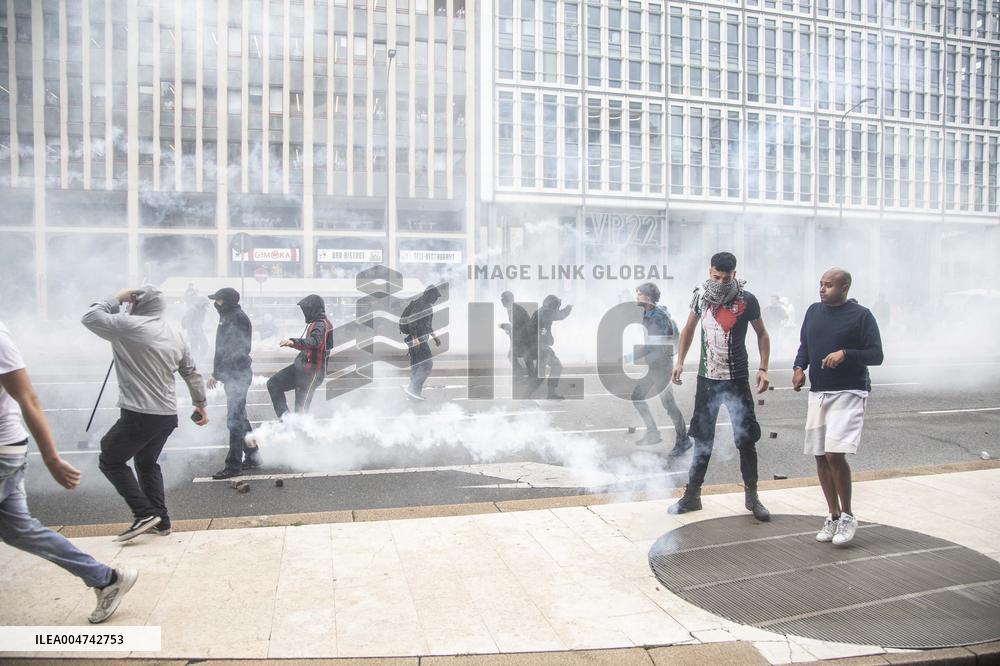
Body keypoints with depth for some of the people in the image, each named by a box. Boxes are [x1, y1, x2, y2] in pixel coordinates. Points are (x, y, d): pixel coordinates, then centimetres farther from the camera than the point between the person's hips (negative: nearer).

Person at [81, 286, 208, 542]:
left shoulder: (129, 326, -12)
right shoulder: (174, 334, 11)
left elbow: (91, 317, -3)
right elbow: (191, 373, 17)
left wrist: (116, 299, 7)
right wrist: (200, 404, 26)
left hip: (139, 415, -7)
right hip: (168, 415, 8)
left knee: (110, 461, 9)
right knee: (147, 463, 22)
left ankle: (145, 513, 2)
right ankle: (160, 520, 21)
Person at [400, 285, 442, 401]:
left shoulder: (426, 305, 19)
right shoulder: (419, 304, -13)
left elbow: (427, 324, 29)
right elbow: (412, 321, -23)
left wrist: (435, 337, 30)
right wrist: (415, 338, -29)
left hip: (419, 338, 10)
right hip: (416, 339, -10)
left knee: (416, 366, 11)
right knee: (427, 364, -12)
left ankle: (413, 393, 14)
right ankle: (414, 389, -14)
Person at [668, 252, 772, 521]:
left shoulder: (747, 300, -8)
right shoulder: (701, 296, 0)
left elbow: (762, 334, 4)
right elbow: (688, 329, 13)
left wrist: (763, 369, -4)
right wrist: (680, 361, 6)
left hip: (737, 380, -2)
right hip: (707, 378, 3)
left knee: (746, 438, 2)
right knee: (701, 438, 9)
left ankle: (752, 495, 19)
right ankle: (692, 495, 19)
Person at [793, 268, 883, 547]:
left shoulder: (861, 315, -6)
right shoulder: (814, 311, 10)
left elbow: (876, 355, -7)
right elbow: (804, 345, 19)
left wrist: (845, 353, -22)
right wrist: (799, 367, 1)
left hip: (848, 394, -6)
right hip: (818, 393, 6)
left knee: (835, 453, -16)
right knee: (821, 457, 9)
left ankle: (847, 516, 5)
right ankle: (833, 515, 24)